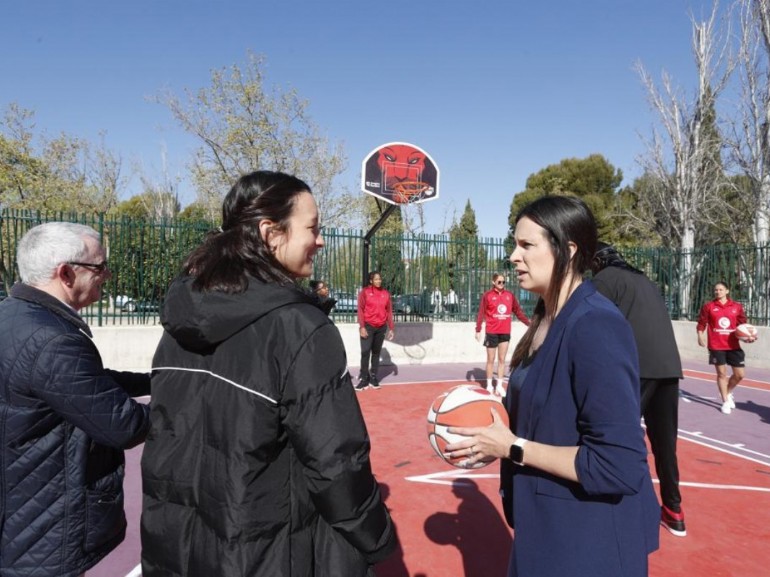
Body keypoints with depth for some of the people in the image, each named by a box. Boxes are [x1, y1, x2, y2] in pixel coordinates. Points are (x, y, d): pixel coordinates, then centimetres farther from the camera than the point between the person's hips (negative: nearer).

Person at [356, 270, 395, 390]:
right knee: (365, 352, -6)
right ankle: (364, 378, 2)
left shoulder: (386, 293, 7)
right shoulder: (365, 292, -3)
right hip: (368, 326, -3)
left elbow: (389, 311, 10)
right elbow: (360, 310, -5)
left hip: (381, 327, 3)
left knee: (376, 353, 9)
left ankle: (373, 378, 17)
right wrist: (362, 327, -12)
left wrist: (391, 328, 8)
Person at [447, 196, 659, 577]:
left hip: (591, 544, -8)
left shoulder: (595, 327, -26)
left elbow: (620, 466, -28)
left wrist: (512, 448, -22)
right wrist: (497, 433, -3)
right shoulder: (546, 319, 1)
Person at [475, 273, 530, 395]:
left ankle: (499, 385, 15)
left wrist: (529, 323, 8)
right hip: (492, 332, -3)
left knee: (502, 359, 7)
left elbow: (518, 311, 10)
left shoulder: (510, 295, 4)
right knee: (491, 360, 7)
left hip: (505, 332, 3)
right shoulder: (488, 295, -5)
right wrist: (478, 330, -10)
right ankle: (489, 385, 18)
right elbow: (481, 313, -6)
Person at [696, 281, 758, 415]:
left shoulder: (737, 307, 5)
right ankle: (725, 402, 17)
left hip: (733, 345, 2)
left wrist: (747, 336, -6)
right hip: (716, 346, -2)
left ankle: (728, 392, 32)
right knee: (721, 373, 4)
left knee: (740, 374, 4)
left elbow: (742, 324, 9)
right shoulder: (708, 306, 0)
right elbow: (701, 323, 2)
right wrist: (700, 336, -11)